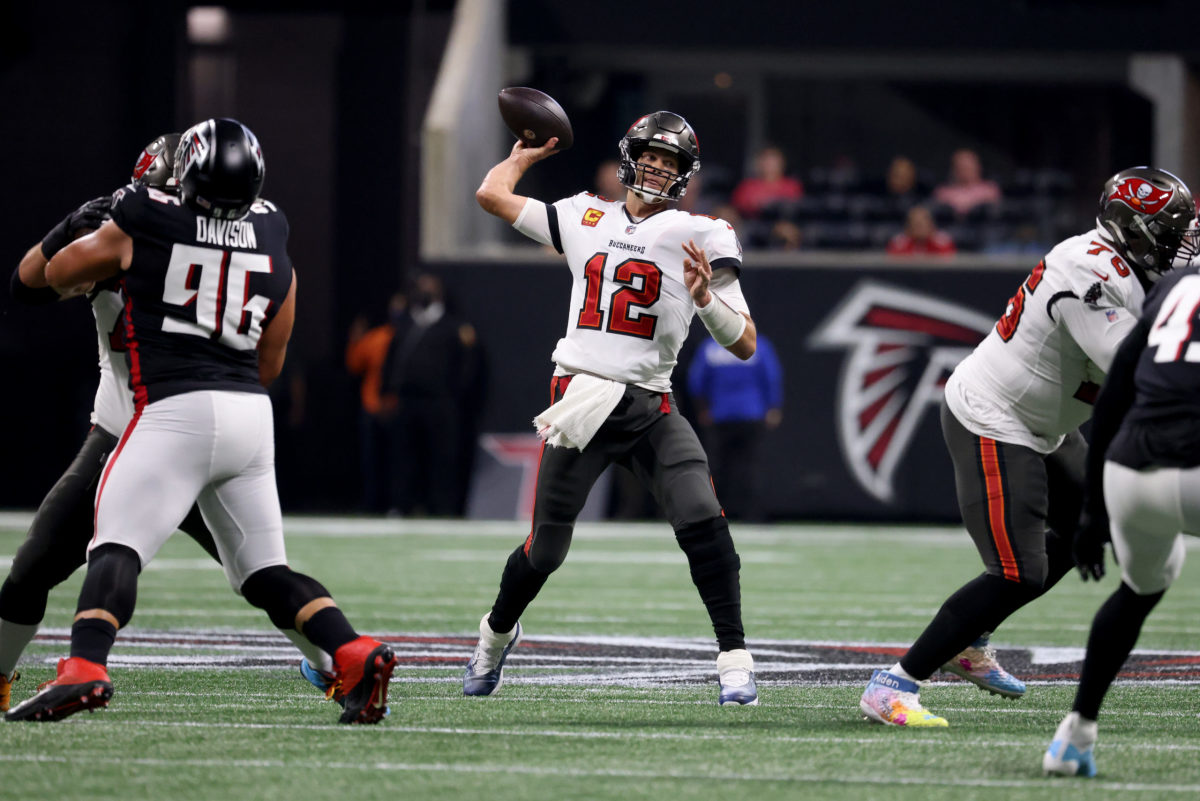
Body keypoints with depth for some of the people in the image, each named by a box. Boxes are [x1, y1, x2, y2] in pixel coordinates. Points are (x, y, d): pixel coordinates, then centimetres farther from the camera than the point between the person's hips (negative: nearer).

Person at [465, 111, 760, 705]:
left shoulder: (701, 237, 2)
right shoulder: (586, 218, 10)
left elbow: (745, 345, -1)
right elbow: (492, 194, 20)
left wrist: (706, 298, -18)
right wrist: (527, 154, 35)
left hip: (651, 406, -1)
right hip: (580, 403, 1)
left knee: (702, 519, -22)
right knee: (546, 550, 6)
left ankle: (734, 660, -16)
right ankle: (497, 633, 36)